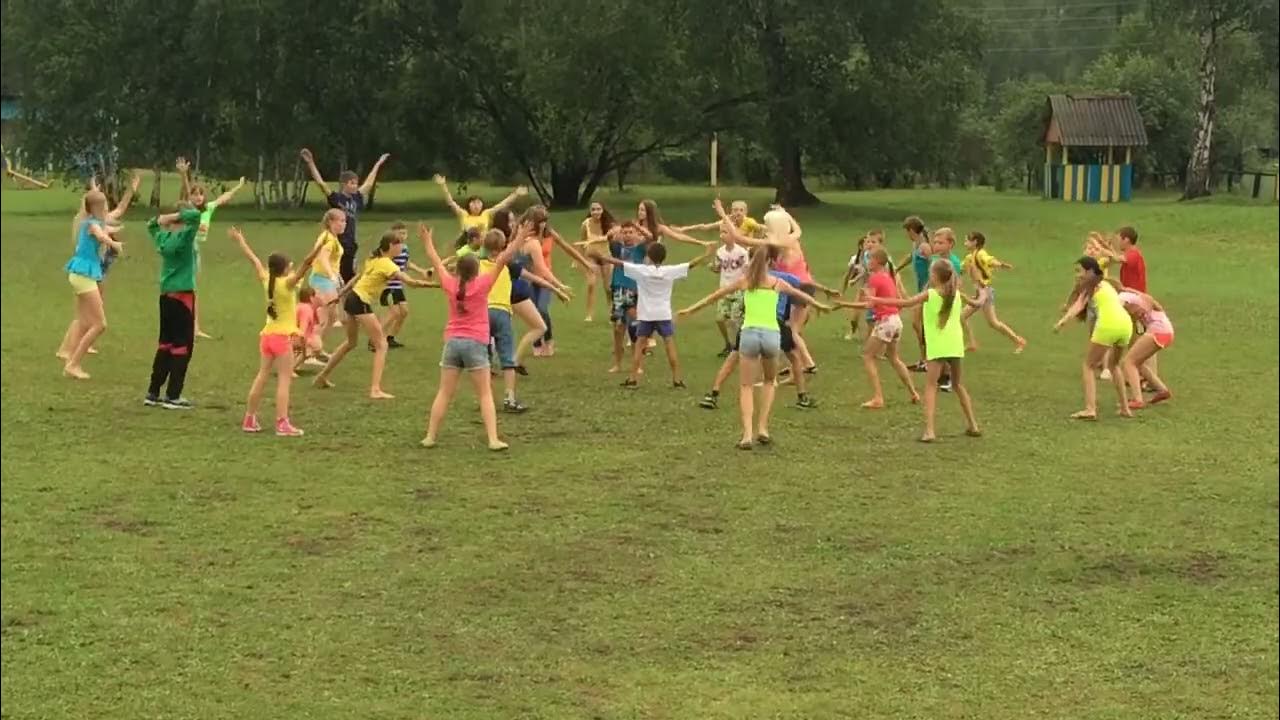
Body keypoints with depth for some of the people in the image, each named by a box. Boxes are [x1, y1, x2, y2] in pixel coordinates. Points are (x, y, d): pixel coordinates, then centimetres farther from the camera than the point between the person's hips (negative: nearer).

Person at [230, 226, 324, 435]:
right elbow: (306, 264, -29)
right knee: (284, 380, -5)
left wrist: (240, 240, 27)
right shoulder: (287, 283, -15)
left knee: (262, 376, 13)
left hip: (266, 335, 7)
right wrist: (318, 248, -40)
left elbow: (254, 260, 15)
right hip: (283, 337, -7)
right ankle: (282, 424, -11)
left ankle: (249, 419, 18)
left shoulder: (266, 281, 1)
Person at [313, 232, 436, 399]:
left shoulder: (374, 259, 10)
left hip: (352, 298, 9)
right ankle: (376, 389, -17)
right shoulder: (387, 264, -17)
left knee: (350, 342, 26)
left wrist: (340, 294, 25)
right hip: (361, 303, -9)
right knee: (381, 345, -7)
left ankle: (322, 377, 36)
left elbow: (356, 278, 18)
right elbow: (410, 282, -28)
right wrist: (432, 284, -28)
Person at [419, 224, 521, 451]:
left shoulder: (450, 286, 2)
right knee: (485, 394, -1)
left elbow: (436, 262, 15)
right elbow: (501, 261, -8)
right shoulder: (481, 285, -7)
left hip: (452, 342, 3)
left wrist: (427, 241, 29)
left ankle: (430, 436, 10)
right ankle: (493, 439, -9)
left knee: (444, 393, 9)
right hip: (475, 344, -3)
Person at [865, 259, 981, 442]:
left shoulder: (930, 294, -8)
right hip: (955, 346, 5)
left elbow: (905, 303, -14)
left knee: (931, 386, -5)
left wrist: (878, 300, -10)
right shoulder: (956, 294, 8)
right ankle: (973, 425, 25)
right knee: (958, 384, 21)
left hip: (937, 347, -5)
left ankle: (929, 430, -19)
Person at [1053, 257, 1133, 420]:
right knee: (1112, 366, 28)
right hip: (1126, 323, 7)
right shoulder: (1107, 284, 29)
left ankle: (1090, 409, -12)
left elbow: (1078, 305, -8)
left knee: (1088, 366, 4)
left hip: (1108, 325, -7)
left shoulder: (1090, 286, 7)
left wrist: (1063, 320, -24)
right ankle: (1125, 408, 27)